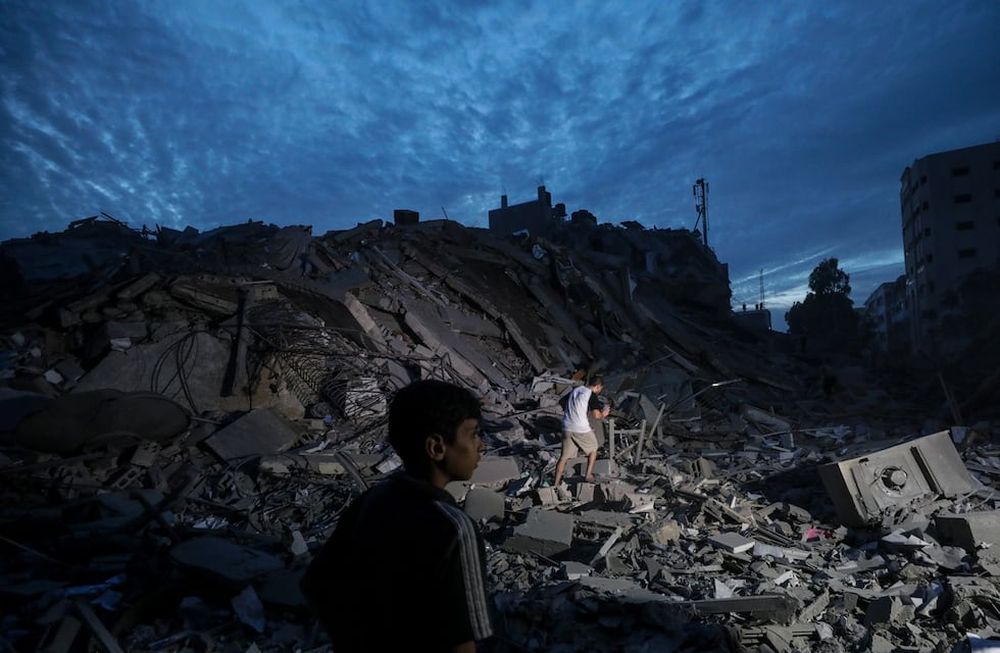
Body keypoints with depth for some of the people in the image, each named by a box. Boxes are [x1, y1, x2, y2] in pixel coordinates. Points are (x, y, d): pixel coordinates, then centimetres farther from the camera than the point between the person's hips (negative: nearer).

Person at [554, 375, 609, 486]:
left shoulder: (575, 390, 15)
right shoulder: (591, 394, -7)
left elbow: (564, 407, 24)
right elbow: (596, 415, -13)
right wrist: (604, 413, 9)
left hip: (567, 427, 6)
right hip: (581, 429, -6)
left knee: (564, 456, 11)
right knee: (593, 449, 21)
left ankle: (556, 483, 9)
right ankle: (588, 475, 24)